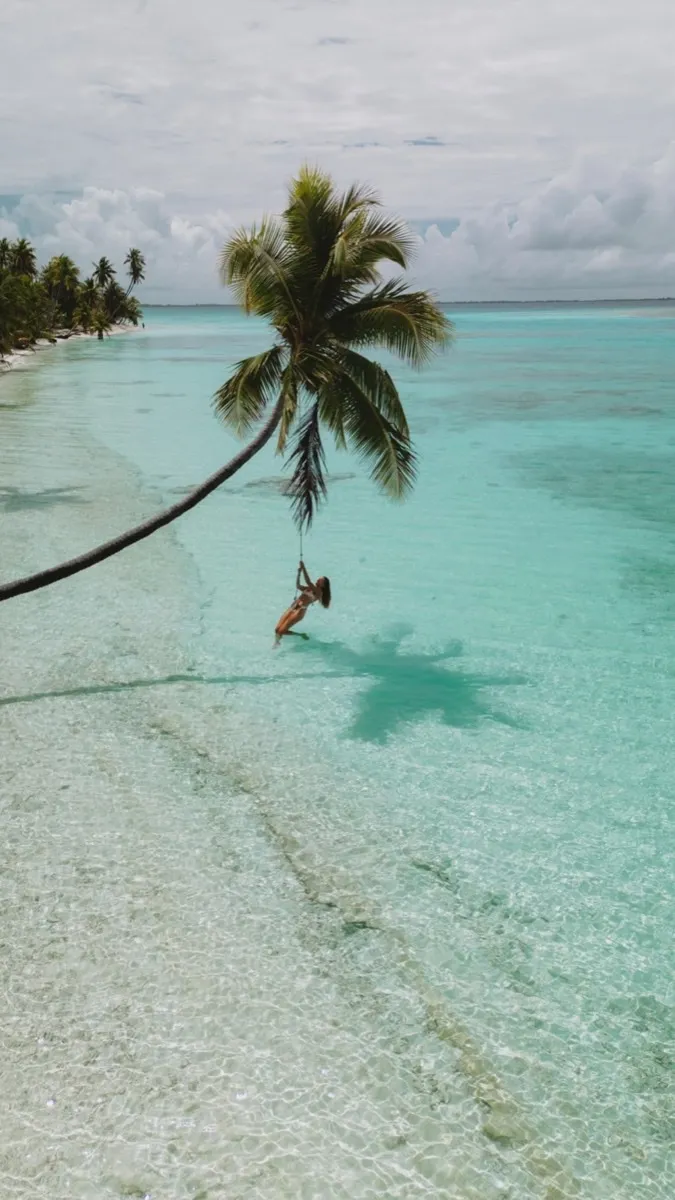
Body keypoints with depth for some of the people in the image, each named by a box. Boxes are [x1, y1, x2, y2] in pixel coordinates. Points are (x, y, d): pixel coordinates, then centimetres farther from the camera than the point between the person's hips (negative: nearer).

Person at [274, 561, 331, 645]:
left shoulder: (318, 592, -5)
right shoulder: (310, 588, 20)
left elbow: (308, 582, -17)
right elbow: (298, 586, 15)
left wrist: (304, 568, -16)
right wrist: (299, 572, 6)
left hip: (300, 611, -7)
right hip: (292, 608, 7)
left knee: (282, 632, -12)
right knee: (277, 630, -4)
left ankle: (301, 635, 5)